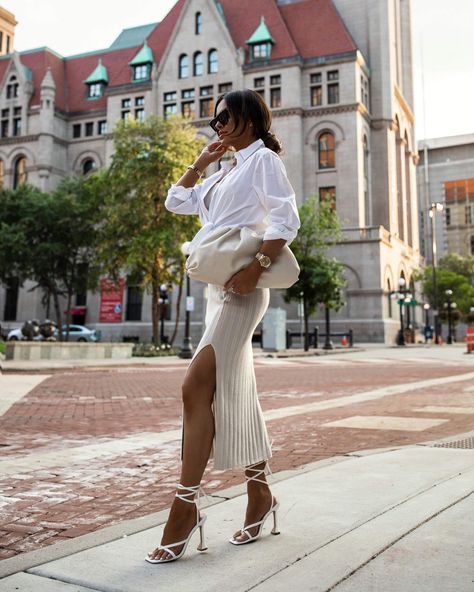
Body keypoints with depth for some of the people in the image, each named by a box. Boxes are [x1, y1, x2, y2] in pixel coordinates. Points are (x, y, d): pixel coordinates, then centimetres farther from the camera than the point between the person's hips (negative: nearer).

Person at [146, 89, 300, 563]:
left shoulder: (263, 159, 0)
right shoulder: (225, 172, 24)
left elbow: (286, 220, -12)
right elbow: (177, 203, 27)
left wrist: (256, 268, -23)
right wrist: (201, 162, 18)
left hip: (243, 287, -9)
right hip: (217, 286, 9)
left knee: (197, 386, -16)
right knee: (233, 392, 8)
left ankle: (185, 506, -10)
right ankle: (260, 495, 19)